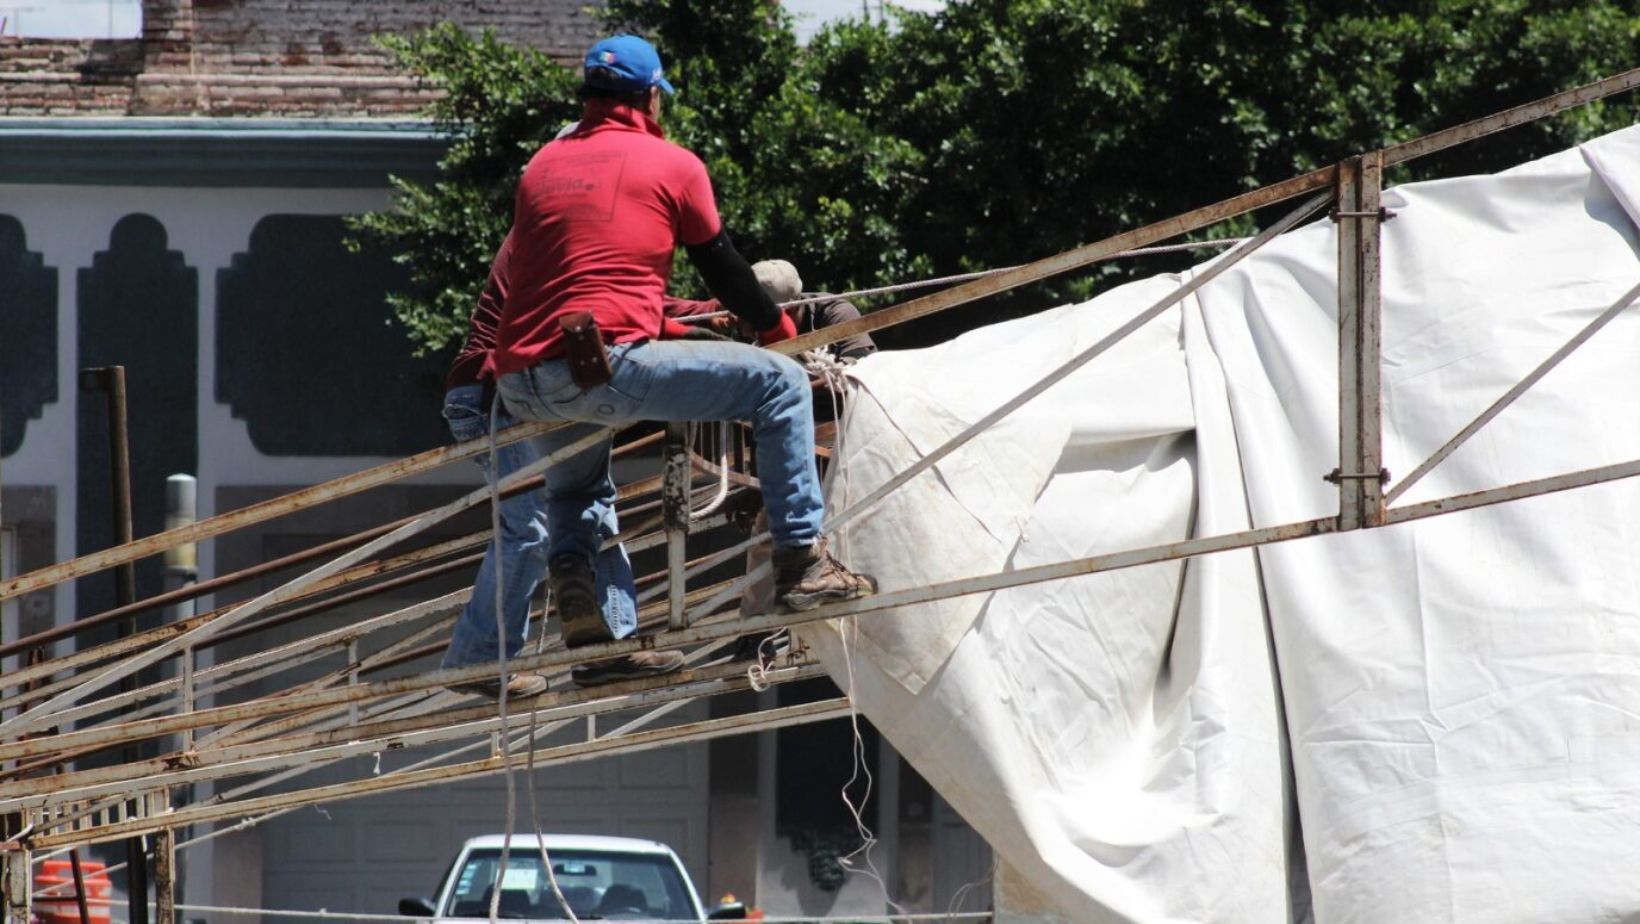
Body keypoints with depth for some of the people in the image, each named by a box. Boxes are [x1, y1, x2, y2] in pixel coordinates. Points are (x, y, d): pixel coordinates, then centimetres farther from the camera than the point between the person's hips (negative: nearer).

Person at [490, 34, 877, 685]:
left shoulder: (542, 165, 21)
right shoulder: (672, 165, 7)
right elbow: (722, 266, 15)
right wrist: (779, 331, 33)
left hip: (521, 382, 6)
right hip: (604, 365, -6)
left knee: (574, 482, 38)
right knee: (779, 385, 2)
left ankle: (570, 566, 14)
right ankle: (802, 562, -4)